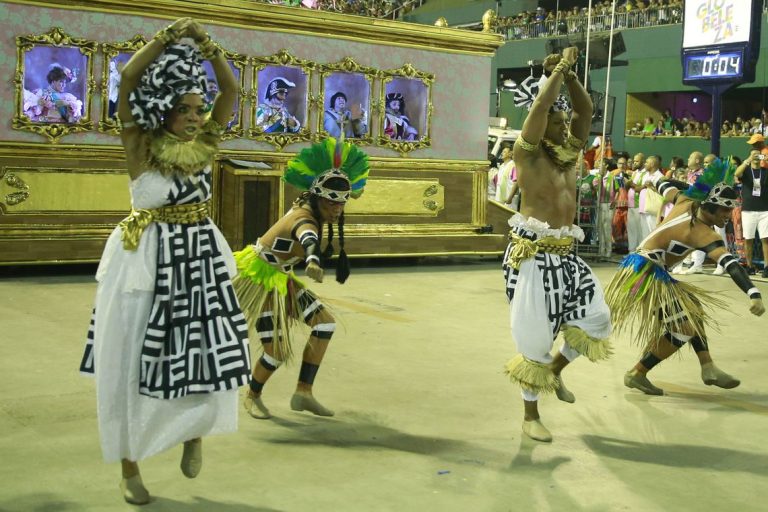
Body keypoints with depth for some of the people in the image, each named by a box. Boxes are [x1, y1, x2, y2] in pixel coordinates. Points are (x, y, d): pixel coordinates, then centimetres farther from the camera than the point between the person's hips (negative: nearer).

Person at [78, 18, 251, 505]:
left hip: (201, 256, 4)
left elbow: (232, 89, -2)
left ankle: (195, 433, 31)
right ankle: (130, 467, 20)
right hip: (149, 260, -4)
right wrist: (169, 36, -21)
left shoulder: (204, 143, 2)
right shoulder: (142, 145, -9)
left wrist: (206, 44, -11)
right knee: (135, 365, 4)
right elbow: (129, 80, -20)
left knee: (213, 355, 2)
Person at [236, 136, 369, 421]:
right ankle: (253, 397, 21)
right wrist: (313, 261, -79)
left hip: (282, 279, 9)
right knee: (277, 352, -9)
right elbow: (307, 238, -57)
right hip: (260, 281, -9)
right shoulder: (305, 219, -32)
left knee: (325, 323, -2)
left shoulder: (307, 205, -5)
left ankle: (303, 393, 4)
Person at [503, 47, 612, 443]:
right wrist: (558, 70, -11)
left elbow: (585, 110, 7)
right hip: (534, 255, -7)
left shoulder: (570, 150, 12)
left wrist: (569, 74, -1)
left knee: (596, 318, 5)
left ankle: (555, 371, 31)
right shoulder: (527, 152, -6)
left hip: (566, 254, 7)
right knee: (534, 336, -1)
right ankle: (531, 417, 13)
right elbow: (540, 106, -18)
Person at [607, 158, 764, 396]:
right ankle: (636, 374, 0)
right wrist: (754, 294, -45)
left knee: (692, 309, 16)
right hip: (645, 274, -10)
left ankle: (708, 368, 16)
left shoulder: (686, 202, 1)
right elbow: (730, 264, -35)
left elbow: (665, 186, 20)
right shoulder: (703, 234, -21)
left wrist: (697, 188, 32)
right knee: (685, 327, -12)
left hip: (647, 269, 10)